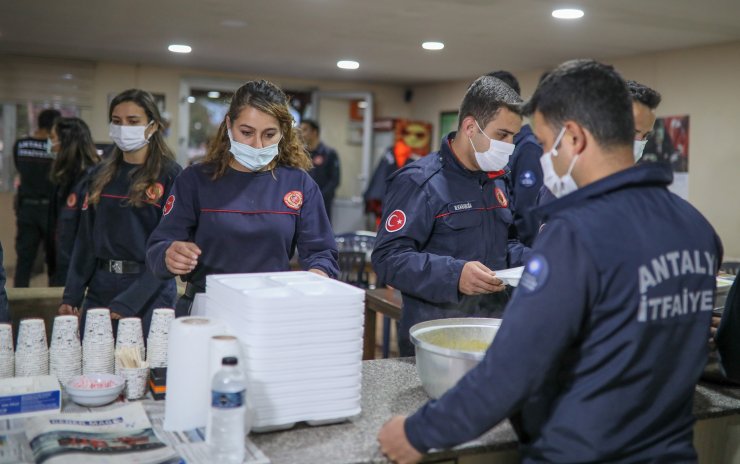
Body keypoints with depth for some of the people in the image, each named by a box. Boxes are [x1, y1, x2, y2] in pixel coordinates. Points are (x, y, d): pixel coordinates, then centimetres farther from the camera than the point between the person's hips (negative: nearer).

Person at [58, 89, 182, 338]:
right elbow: (85, 238, 10)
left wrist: (127, 303, -18)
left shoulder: (170, 176, -7)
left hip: (150, 292, -4)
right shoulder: (101, 175, 9)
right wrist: (71, 296, 1)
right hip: (100, 289, 5)